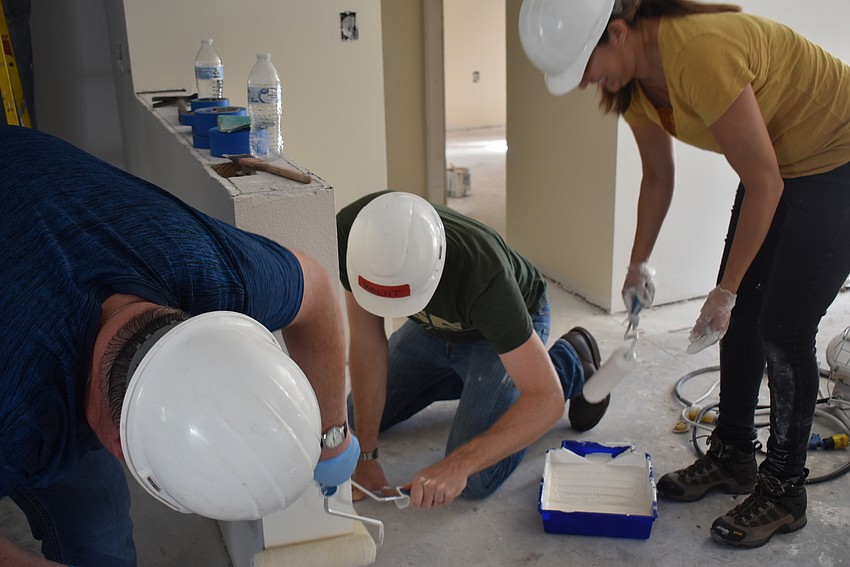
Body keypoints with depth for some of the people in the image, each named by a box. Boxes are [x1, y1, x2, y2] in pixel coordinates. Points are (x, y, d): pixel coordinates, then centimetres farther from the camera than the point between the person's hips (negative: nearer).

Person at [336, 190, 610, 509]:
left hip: (508, 326, -4)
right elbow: (367, 344, -22)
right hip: (433, 326, 5)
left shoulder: (480, 272, -44)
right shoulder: (352, 234, -32)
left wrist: (458, 465, -53)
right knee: (359, 415, 9)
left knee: (476, 480, -14)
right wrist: (365, 455, -21)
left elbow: (547, 399, -42)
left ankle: (568, 364, 6)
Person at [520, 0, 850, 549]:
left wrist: (725, 291, -19)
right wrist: (640, 262, 8)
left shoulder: (698, 54, -35)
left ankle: (784, 491, 11)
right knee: (742, 315, 9)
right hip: (780, 161, 8)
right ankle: (732, 455, 26)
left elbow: (764, 184, -27)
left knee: (783, 328, -7)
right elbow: (658, 177, 7)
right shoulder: (631, 79, -9)